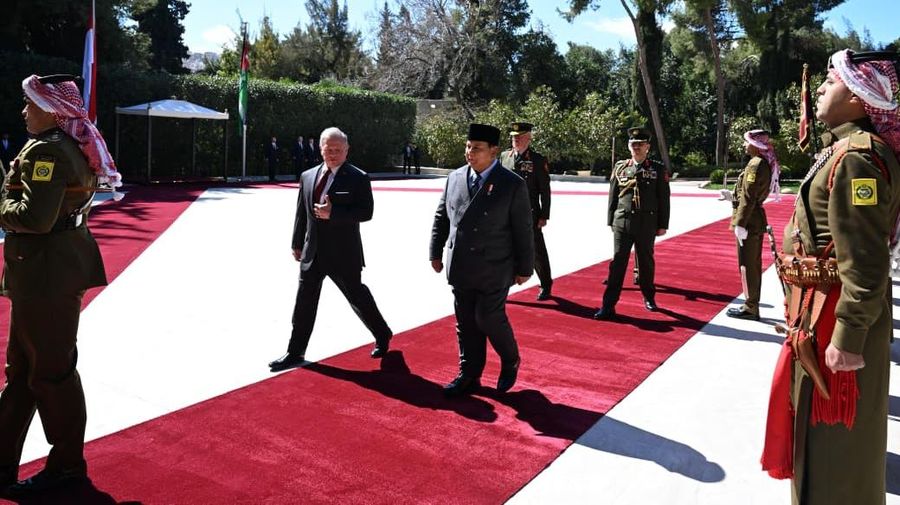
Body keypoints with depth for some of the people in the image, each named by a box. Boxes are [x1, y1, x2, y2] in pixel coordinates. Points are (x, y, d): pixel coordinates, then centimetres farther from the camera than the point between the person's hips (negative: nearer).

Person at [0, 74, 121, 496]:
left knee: (50, 370, 2)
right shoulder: (70, 145, 14)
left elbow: (34, 218, -25)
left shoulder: (47, 151, -18)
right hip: (44, 271, 11)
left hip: (47, 274, -11)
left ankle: (68, 465, 17)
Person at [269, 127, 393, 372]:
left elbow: (365, 212, -15)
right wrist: (297, 244, 14)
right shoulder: (308, 176, 8)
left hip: (343, 253, -5)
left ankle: (382, 335, 31)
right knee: (304, 301, 8)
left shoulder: (358, 178, -8)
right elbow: (301, 212, 14)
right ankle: (295, 353, 18)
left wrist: (332, 213, -24)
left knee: (357, 296, 8)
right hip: (313, 252, 5)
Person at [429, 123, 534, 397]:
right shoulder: (455, 178, 4)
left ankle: (510, 362, 27)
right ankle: (469, 375, 25)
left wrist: (524, 268, -3)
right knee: (466, 323, 11)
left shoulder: (512, 184, -9)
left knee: (488, 318, -2)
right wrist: (436, 252, 11)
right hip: (460, 268, 5)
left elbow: (523, 229, -6)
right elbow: (441, 217, 12)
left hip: (493, 269, -4)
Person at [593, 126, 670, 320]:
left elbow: (663, 200, 2)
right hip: (622, 222, 1)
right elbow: (613, 197, 9)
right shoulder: (620, 168, 6)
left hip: (647, 224, -1)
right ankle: (608, 305, -1)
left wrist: (663, 225, -1)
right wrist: (611, 221, 8)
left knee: (646, 262, 11)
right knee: (617, 263, -1)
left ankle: (649, 297, 31)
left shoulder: (658, 169, 2)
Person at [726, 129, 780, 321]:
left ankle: (750, 308, 4)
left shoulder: (755, 164, -17)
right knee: (754, 264, 15)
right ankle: (752, 305, 24)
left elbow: (748, 198, -20)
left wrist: (740, 224, -20)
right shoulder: (767, 164, 12)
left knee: (747, 265, -3)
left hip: (749, 221, -10)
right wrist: (734, 196, 16)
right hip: (757, 220, 10)